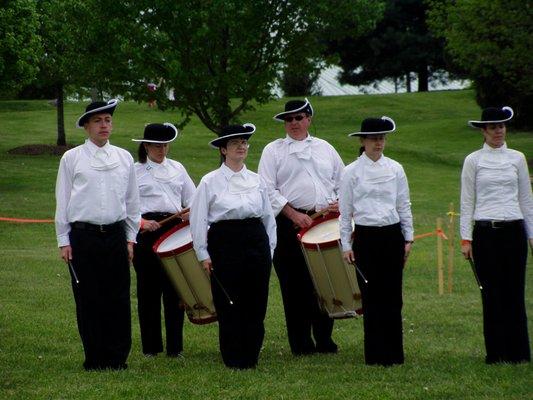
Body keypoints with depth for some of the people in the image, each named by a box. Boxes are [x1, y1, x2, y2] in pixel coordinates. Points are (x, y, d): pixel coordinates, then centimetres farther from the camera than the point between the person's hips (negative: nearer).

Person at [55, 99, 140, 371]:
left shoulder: (124, 158, 10)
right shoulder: (72, 159, 2)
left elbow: (132, 201, 15)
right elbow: (62, 202, 4)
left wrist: (130, 238, 11)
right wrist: (64, 241, 1)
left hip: (116, 235, 2)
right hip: (83, 235, -2)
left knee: (119, 299, 1)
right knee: (87, 300, 0)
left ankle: (117, 357, 10)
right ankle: (94, 359, 8)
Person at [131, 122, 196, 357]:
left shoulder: (177, 169, 16)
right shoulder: (135, 172, 5)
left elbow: (192, 198, 16)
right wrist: (142, 223, -16)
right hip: (147, 232, -3)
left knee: (175, 290, 1)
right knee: (149, 290, 2)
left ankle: (175, 347, 6)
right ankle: (151, 347, 9)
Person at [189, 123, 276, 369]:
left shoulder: (256, 180, 12)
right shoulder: (210, 182, 2)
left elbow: (268, 216, 17)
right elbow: (198, 219, 1)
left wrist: (270, 248, 11)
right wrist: (203, 254, -3)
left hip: (256, 241, 3)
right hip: (224, 244, -3)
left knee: (256, 304, 2)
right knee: (228, 305, -2)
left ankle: (250, 357, 12)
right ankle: (233, 359, 7)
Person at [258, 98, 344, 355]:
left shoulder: (325, 148, 17)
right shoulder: (273, 150, 6)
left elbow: (342, 180, 21)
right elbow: (268, 189, -2)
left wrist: (341, 202, 0)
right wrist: (293, 214, -11)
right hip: (289, 224, -3)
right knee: (295, 284, -3)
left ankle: (324, 339, 13)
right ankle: (301, 344, 3)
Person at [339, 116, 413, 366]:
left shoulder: (395, 169, 7)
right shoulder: (352, 172, 0)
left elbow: (404, 205, 12)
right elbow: (345, 211, 2)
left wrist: (408, 238, 8)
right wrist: (346, 245, -1)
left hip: (392, 235, 2)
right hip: (366, 237, -2)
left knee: (393, 295, 3)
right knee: (371, 296, -1)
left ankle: (394, 352, 11)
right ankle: (375, 354, 6)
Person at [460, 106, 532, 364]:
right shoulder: (473, 161, 3)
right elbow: (467, 202, 3)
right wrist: (466, 238, -2)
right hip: (486, 233, -1)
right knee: (492, 294, 0)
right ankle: (495, 352, 6)